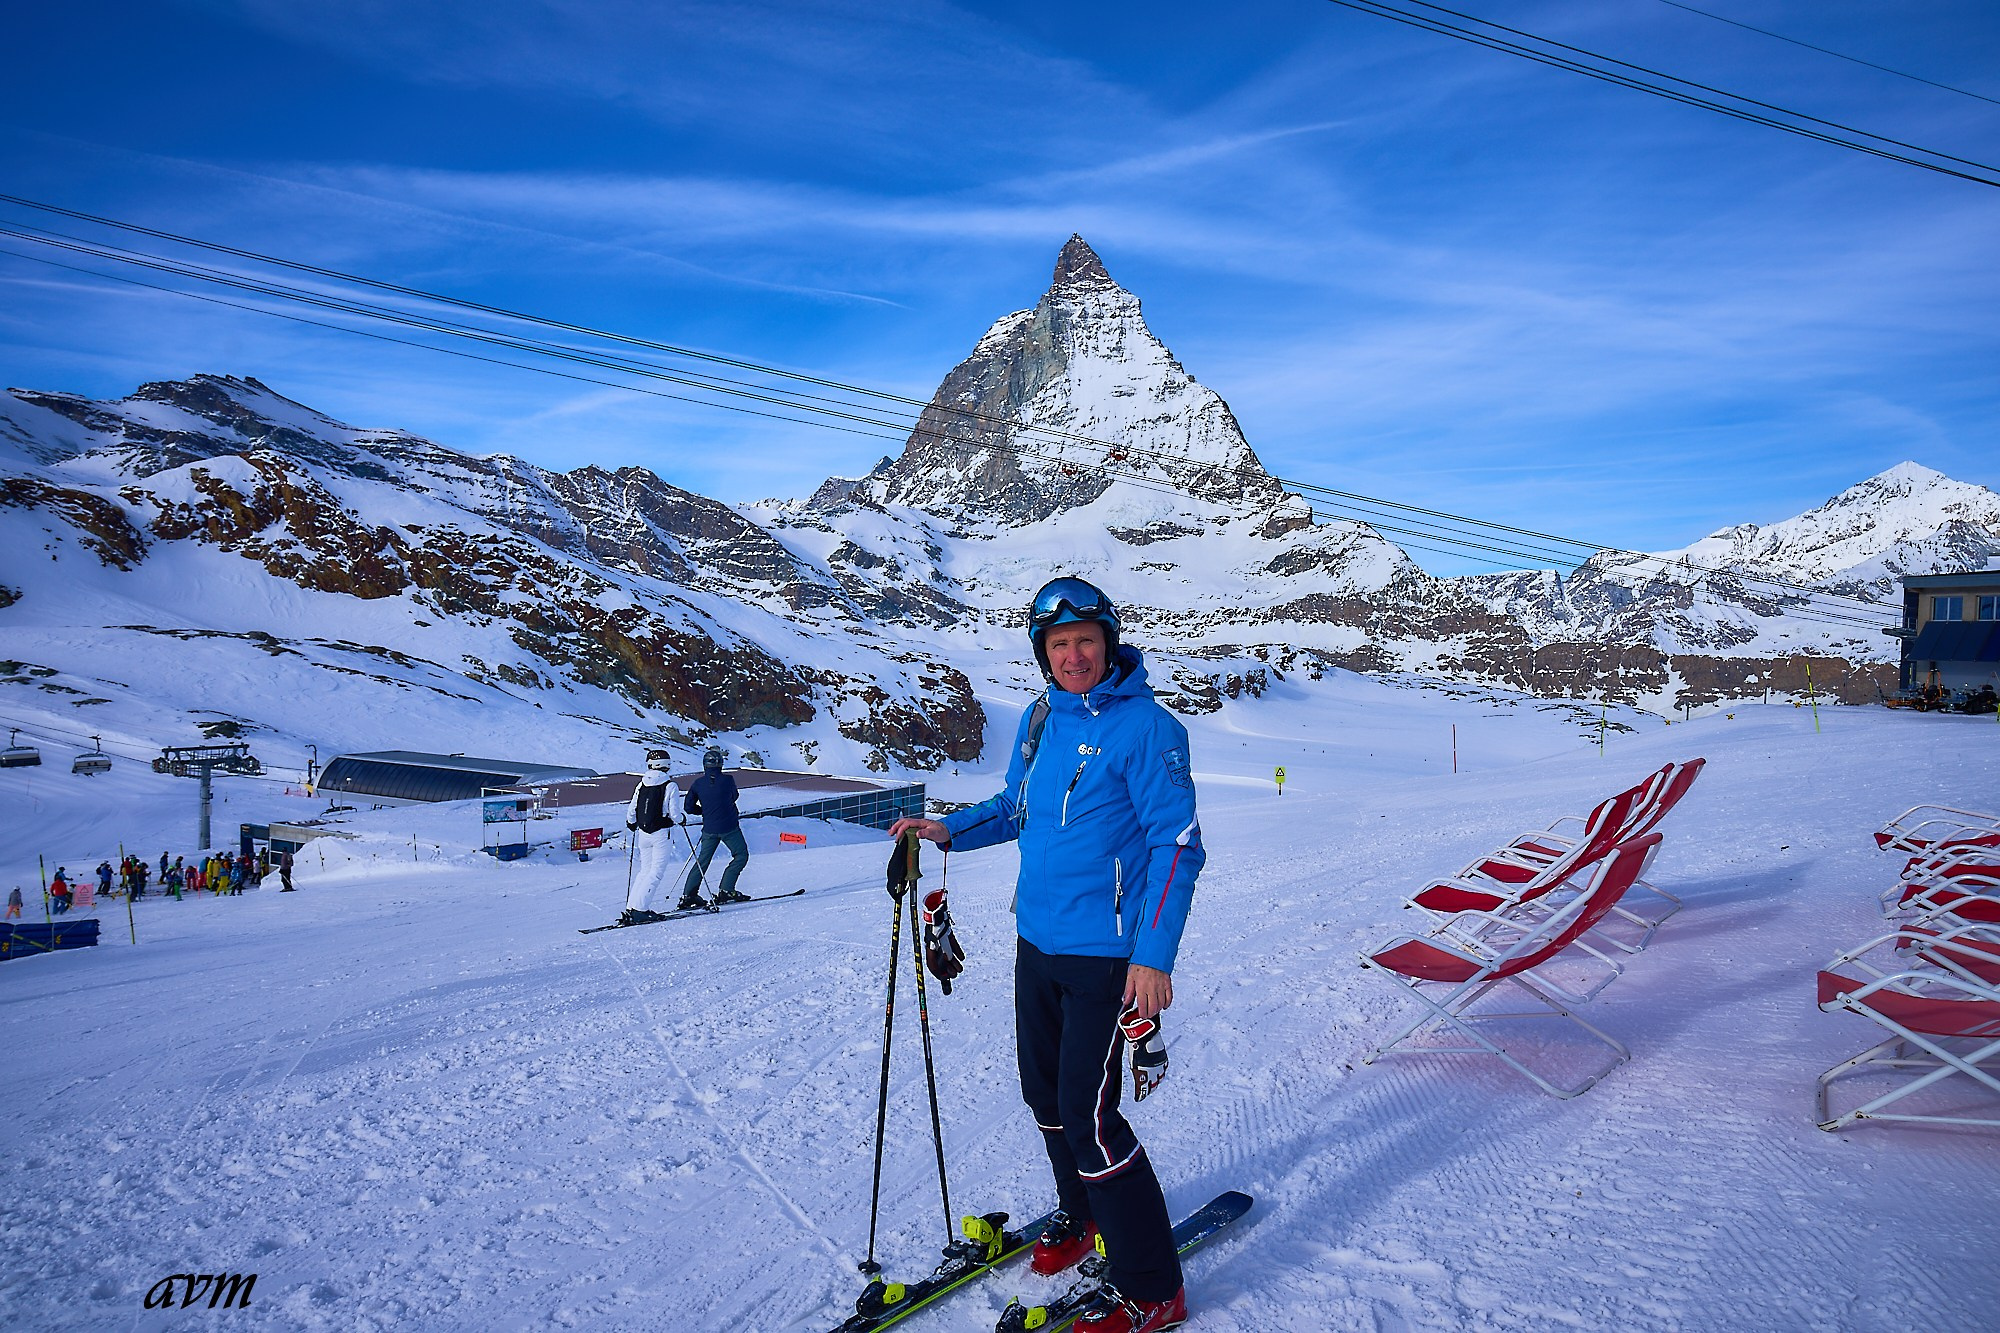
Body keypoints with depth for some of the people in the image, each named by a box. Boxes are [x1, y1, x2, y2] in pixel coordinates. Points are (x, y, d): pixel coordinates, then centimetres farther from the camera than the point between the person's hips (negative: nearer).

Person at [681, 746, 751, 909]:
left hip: (709, 829, 4)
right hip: (729, 827, -4)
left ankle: (688, 894, 10)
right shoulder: (727, 780, -10)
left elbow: (689, 807, 2)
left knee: (703, 860, 15)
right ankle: (726, 890, 2)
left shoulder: (697, 783, -3)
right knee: (741, 855, 10)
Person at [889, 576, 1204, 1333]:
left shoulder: (1145, 728, -15)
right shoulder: (1039, 721, 6)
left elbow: (1177, 845, -16)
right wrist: (950, 831, 4)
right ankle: (1080, 1214, 43)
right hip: (1036, 941, 7)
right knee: (1044, 1092, 18)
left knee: (1086, 1115, -6)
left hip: (1106, 956, -7)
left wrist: (1154, 957, -21)